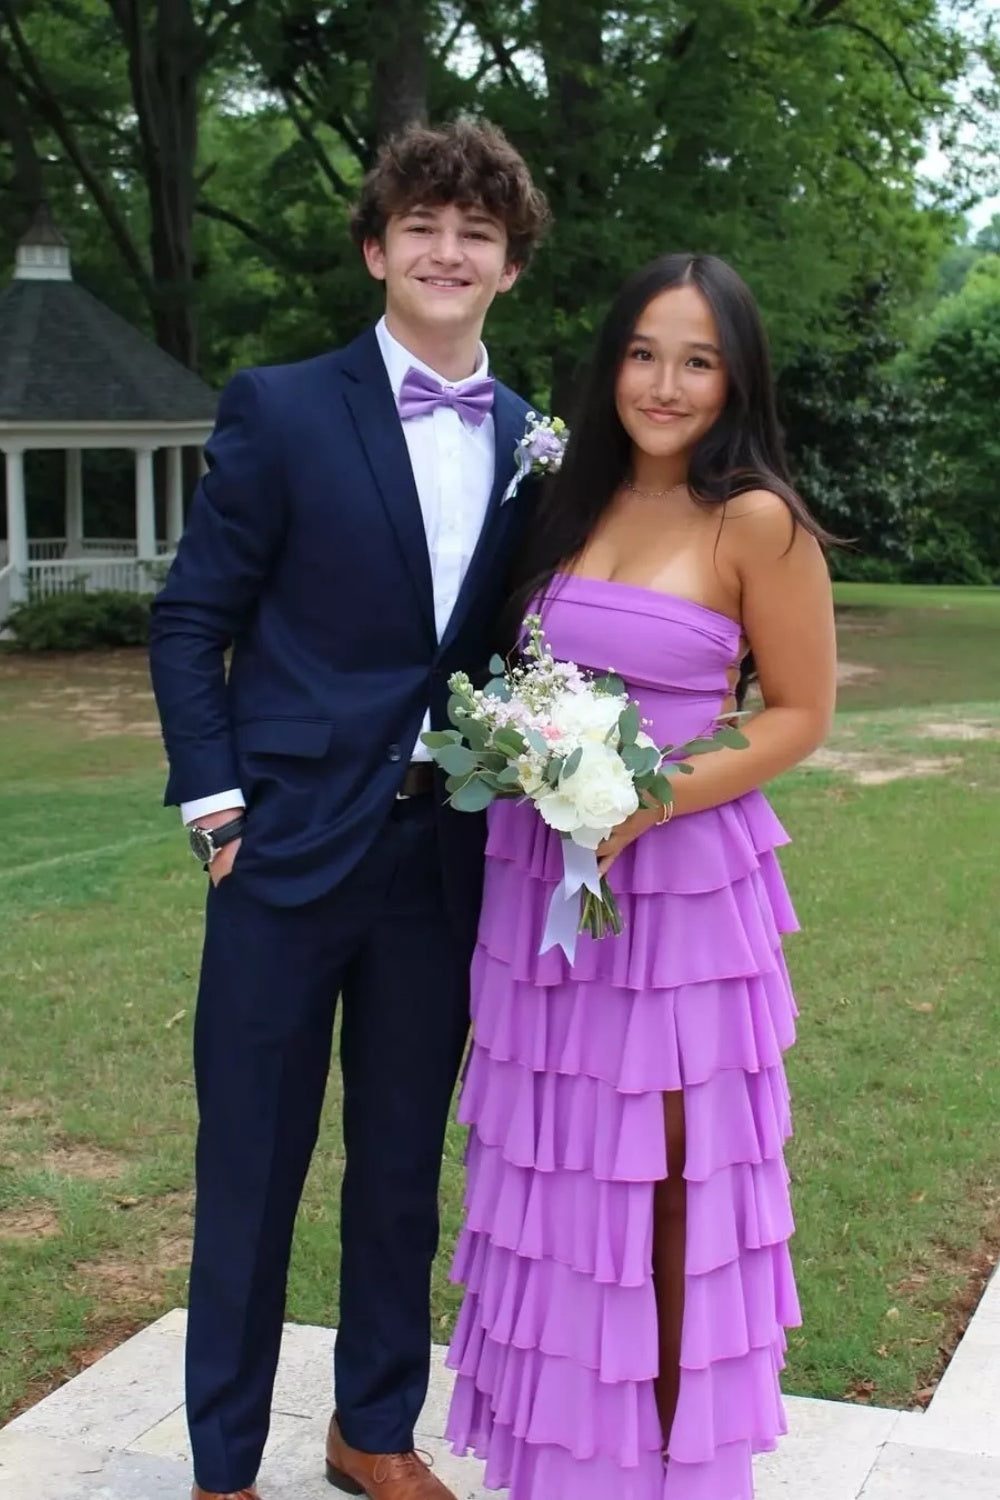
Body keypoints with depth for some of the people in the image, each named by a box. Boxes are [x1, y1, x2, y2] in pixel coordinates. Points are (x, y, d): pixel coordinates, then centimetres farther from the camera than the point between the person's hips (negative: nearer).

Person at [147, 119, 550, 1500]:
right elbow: (190, 622, -3)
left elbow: (511, 645, 12)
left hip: (446, 856, 4)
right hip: (291, 847, -3)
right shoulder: (283, 411, -4)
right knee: (251, 1166, 7)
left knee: (405, 1167, 15)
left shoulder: (534, 445, 6)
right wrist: (214, 804, -9)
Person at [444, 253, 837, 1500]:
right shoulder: (576, 502, 7)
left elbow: (801, 712, -6)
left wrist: (654, 799, -17)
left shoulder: (756, 521, -10)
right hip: (541, 872, 5)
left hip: (678, 880, -5)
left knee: (663, 1177, 5)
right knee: (555, 1165, 13)